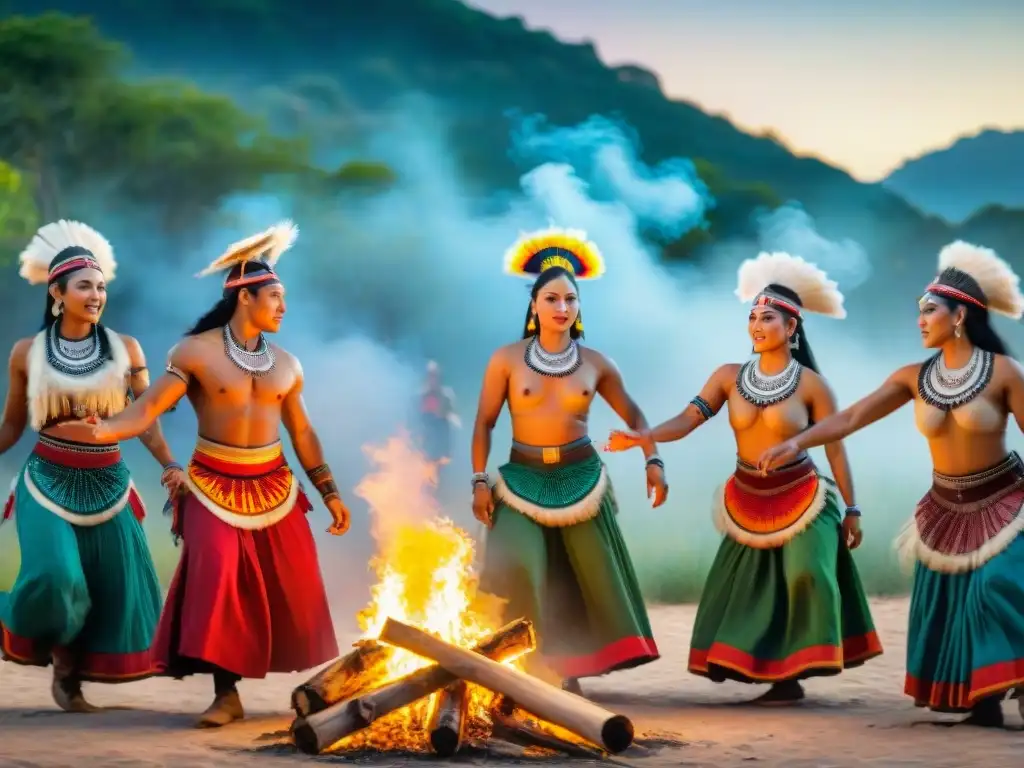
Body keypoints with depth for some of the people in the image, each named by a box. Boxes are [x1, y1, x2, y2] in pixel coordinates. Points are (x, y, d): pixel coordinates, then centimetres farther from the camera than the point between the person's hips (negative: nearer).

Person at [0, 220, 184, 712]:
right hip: (48, 482, -2)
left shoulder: (125, 350, 0)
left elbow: (145, 419, 1)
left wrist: (169, 465, -14)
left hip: (106, 485, 2)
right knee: (55, 576, -21)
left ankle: (70, 672, 20)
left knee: (113, 588, 1)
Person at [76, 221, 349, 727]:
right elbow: (148, 408, -15)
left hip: (274, 487, 4)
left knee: (293, 588, 4)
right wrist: (102, 430, -33)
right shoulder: (196, 353, -7)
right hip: (214, 488, -4)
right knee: (216, 578, -19)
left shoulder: (285, 365, 8)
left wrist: (330, 493, 13)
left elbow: (302, 433, 15)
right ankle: (227, 694, -13)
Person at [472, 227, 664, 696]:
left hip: (580, 476, 2)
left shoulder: (595, 364, 2)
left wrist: (653, 460, -1)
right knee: (519, 568, -18)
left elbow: (632, 415, 11)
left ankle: (565, 667, 16)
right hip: (523, 478, -2)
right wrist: (479, 480, -7)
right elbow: (485, 423, -1)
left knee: (590, 575, 3)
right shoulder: (507, 360, -3)